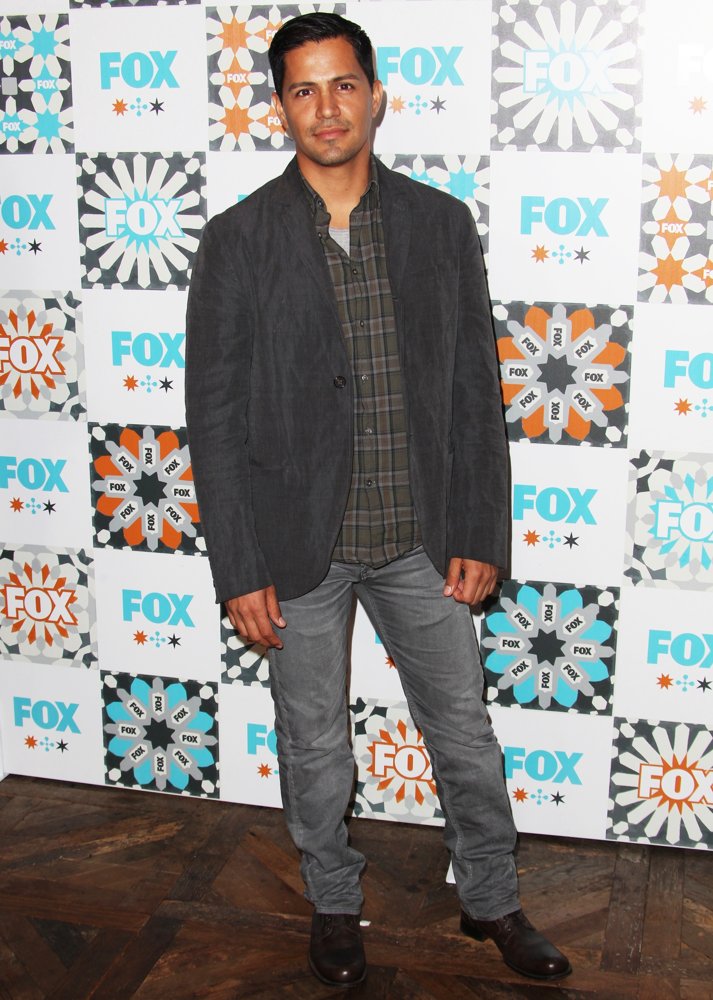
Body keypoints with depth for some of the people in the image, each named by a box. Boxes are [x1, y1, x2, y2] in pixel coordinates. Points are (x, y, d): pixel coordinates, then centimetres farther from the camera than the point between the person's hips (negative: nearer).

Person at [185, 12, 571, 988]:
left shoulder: (441, 222, 0)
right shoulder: (237, 241, -6)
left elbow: (476, 388, 2)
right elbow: (216, 416, -6)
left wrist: (480, 536, -2)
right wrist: (240, 569, -9)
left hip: (423, 538, 2)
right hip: (298, 542, -1)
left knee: (465, 732, 14)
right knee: (314, 745, 14)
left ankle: (492, 900, 38)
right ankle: (335, 905, 38)